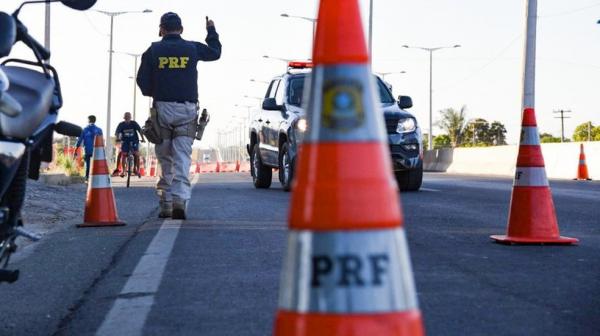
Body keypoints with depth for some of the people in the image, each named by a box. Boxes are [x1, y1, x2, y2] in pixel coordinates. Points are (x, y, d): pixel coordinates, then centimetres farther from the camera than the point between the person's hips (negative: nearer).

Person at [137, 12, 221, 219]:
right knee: (182, 158, -4)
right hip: (187, 110, 0)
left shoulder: (153, 51, 2)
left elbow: (143, 82, 0)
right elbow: (215, 52, 24)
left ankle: (166, 204, 11)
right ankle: (180, 200, -21)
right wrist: (211, 30, 39)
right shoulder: (192, 49, 5)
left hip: (162, 109, 0)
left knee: (164, 160, 9)